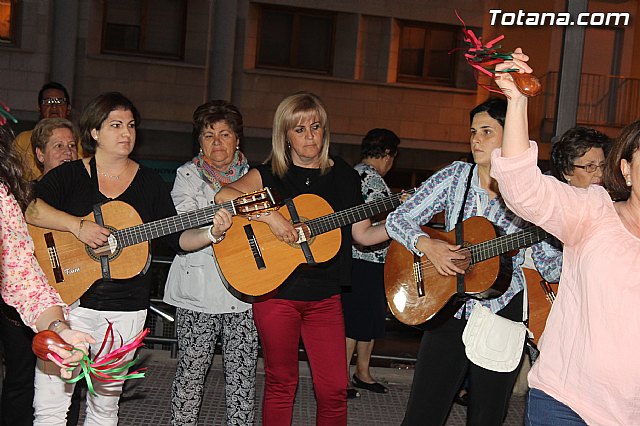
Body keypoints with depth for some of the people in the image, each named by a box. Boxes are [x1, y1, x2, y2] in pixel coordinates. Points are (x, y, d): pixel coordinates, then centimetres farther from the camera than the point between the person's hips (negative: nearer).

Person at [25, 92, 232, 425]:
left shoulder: (150, 182, 8)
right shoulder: (70, 175, 2)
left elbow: (178, 239, 6)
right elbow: (26, 207, -15)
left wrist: (211, 233, -11)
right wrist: (78, 226, -24)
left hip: (125, 309, 2)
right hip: (68, 300, -2)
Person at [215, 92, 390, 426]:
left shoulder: (344, 175, 7)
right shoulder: (270, 174, -1)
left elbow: (361, 234, 9)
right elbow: (223, 195, -17)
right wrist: (270, 216, -25)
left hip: (324, 297, 2)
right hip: (275, 292, -2)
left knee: (334, 389, 1)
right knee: (281, 383, 9)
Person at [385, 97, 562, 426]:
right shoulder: (455, 176, -1)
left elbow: (549, 262, -4)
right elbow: (397, 219, -1)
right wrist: (427, 245, -19)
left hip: (503, 311, -1)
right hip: (448, 309, 1)